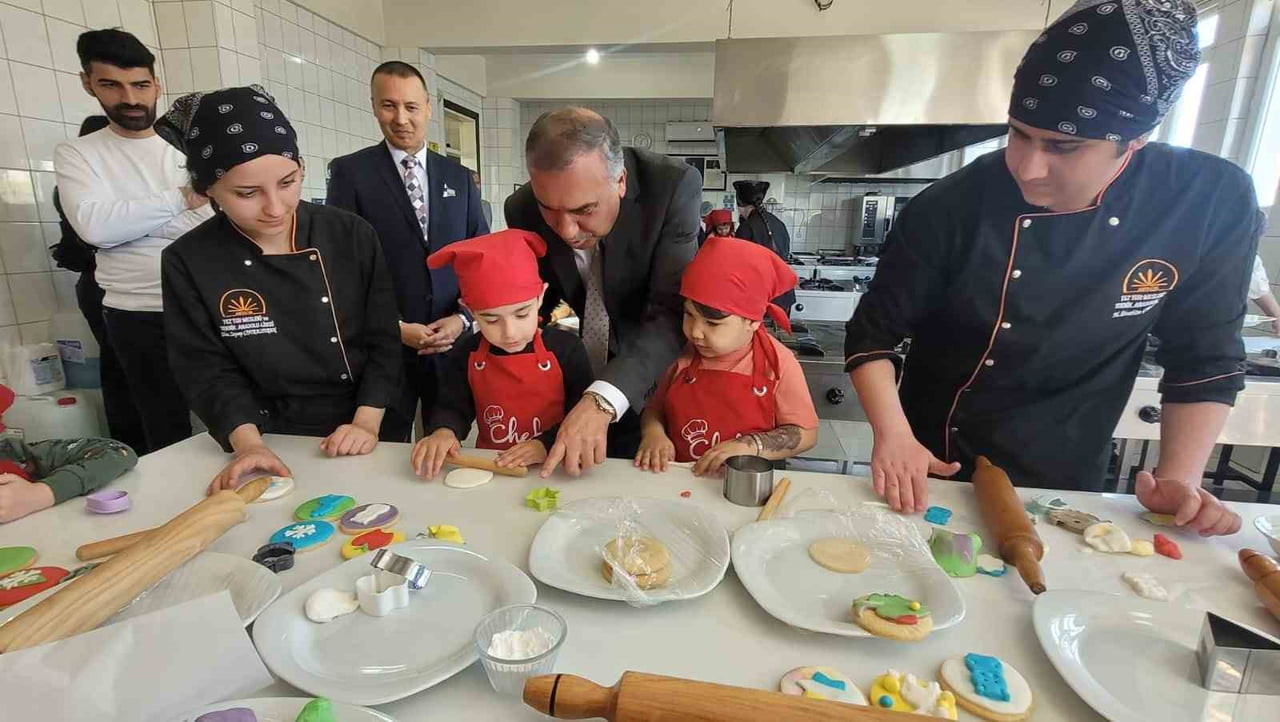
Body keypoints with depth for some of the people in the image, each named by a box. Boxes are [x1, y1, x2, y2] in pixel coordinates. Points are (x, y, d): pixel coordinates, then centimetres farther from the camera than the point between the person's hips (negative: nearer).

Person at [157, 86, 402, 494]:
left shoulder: (352, 236, -7)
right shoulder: (188, 263, -6)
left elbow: (384, 342, -6)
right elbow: (208, 368, -5)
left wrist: (367, 423, -14)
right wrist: (248, 444, -19)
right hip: (273, 445, 0)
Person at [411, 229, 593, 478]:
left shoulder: (566, 349, -8)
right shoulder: (465, 356, 1)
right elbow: (453, 408, 10)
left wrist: (547, 444, -20)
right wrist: (443, 431, -11)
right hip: (489, 470, 3)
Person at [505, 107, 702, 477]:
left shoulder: (674, 186, -26)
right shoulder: (522, 209, -14)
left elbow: (672, 315, -31)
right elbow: (536, 299, 3)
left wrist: (602, 401, -43)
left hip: (650, 384, -3)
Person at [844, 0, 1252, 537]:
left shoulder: (1215, 204, -14)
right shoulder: (949, 209, -22)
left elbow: (1204, 358, -2)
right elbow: (872, 334, -16)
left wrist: (1180, 480, -9)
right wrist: (893, 437, -27)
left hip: (1067, 484, 2)